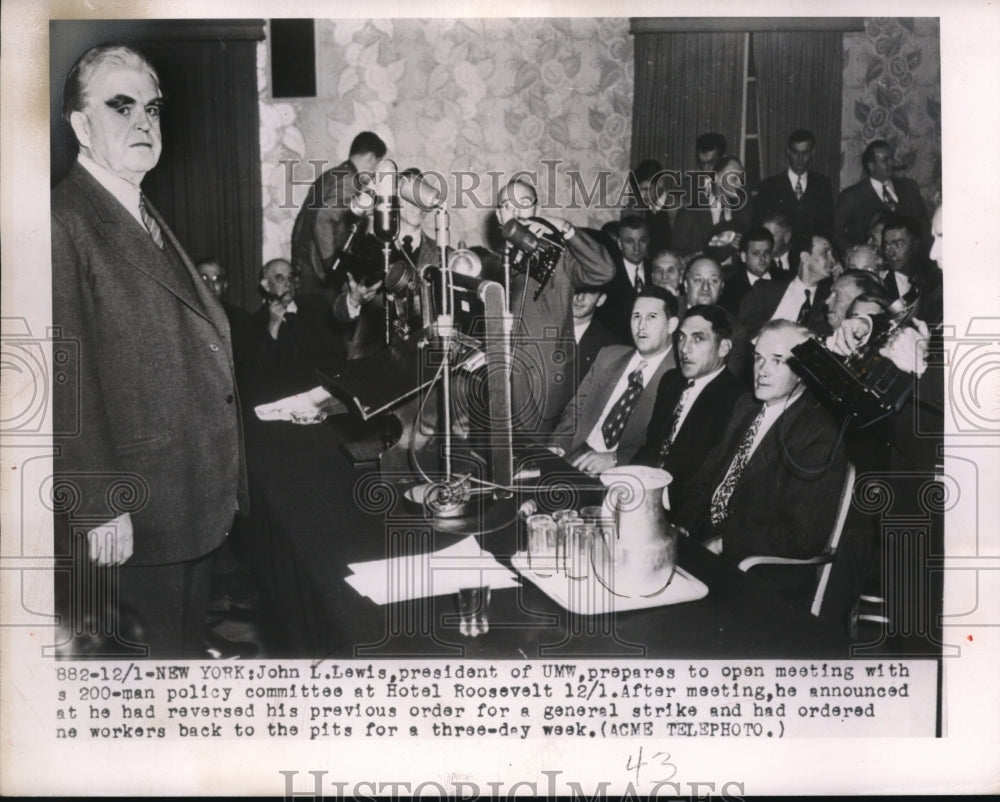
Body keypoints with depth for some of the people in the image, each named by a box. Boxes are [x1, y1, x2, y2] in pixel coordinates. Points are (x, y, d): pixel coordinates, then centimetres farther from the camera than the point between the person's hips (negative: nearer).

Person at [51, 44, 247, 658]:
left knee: (191, 644, 20)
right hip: (134, 518, -8)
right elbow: (68, 382, -19)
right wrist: (100, 506, -20)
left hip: (202, 506, 8)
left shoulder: (151, 221, 14)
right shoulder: (64, 223, -14)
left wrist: (224, 483, 15)